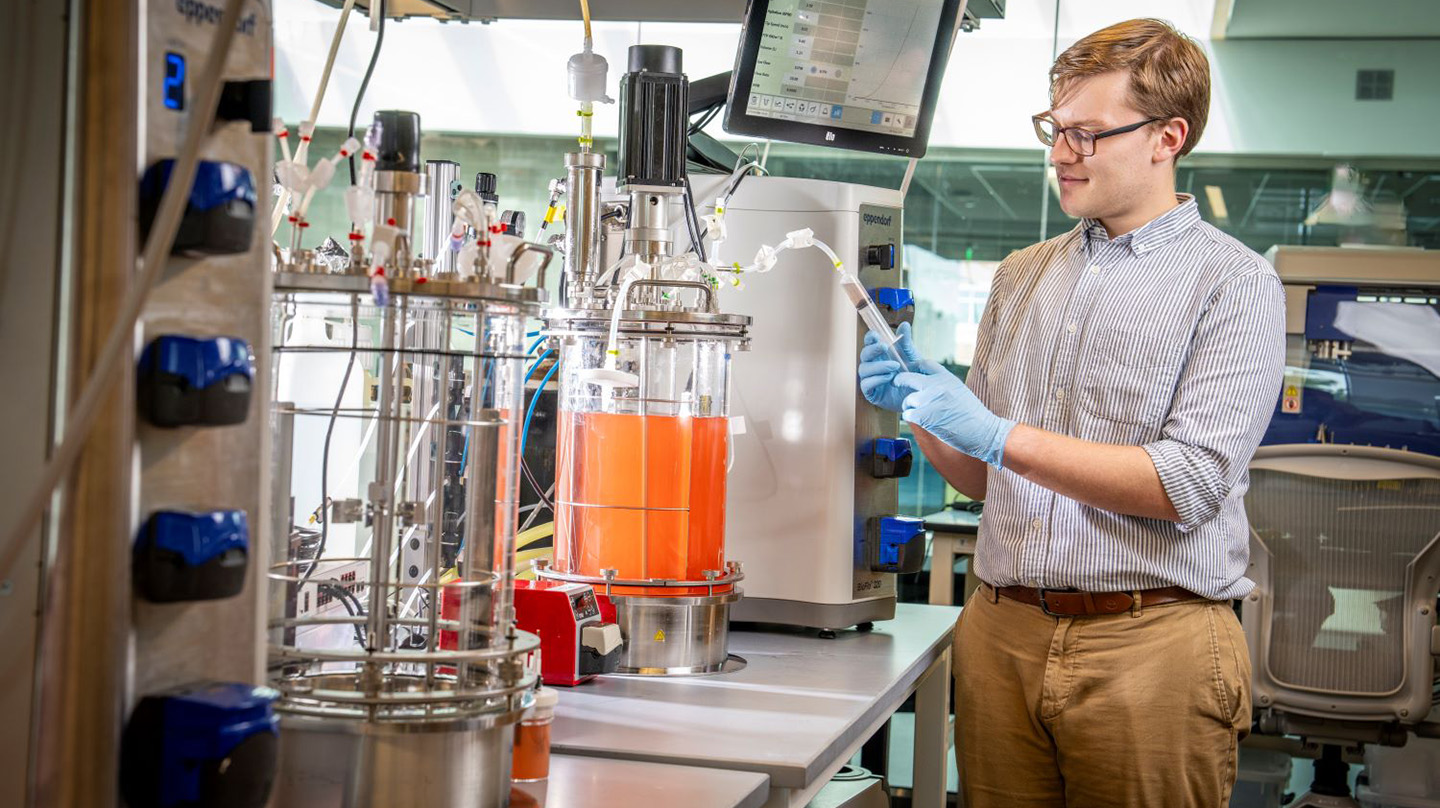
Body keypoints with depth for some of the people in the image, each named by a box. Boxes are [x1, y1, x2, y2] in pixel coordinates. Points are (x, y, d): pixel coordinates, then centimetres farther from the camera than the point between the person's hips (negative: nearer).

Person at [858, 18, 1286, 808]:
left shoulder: (1233, 284, -2)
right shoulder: (1022, 275, 14)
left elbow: (1188, 482, -14)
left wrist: (1002, 436, -15)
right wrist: (918, 407, -3)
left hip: (1150, 645, -4)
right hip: (1001, 634, 5)